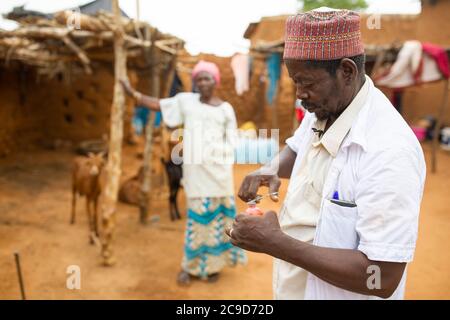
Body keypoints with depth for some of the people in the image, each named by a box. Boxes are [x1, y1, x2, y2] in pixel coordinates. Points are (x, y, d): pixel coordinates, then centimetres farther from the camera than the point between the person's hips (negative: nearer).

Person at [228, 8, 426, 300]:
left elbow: (383, 279, -30)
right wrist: (272, 169, -5)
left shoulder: (389, 151, -30)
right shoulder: (322, 110, -4)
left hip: (337, 291, -7)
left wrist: (275, 243, -30)